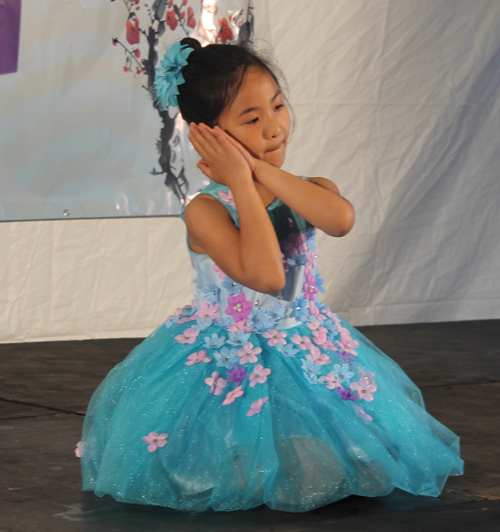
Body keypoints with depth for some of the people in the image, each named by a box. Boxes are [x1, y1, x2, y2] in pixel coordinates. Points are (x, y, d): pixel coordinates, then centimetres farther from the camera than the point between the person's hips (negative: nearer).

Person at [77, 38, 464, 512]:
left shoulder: (308, 192, 0)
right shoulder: (206, 211, -18)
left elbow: (341, 219, -26)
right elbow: (265, 274, -32)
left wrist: (263, 170, -24)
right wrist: (243, 183, -27)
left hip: (308, 359, 4)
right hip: (228, 364, -4)